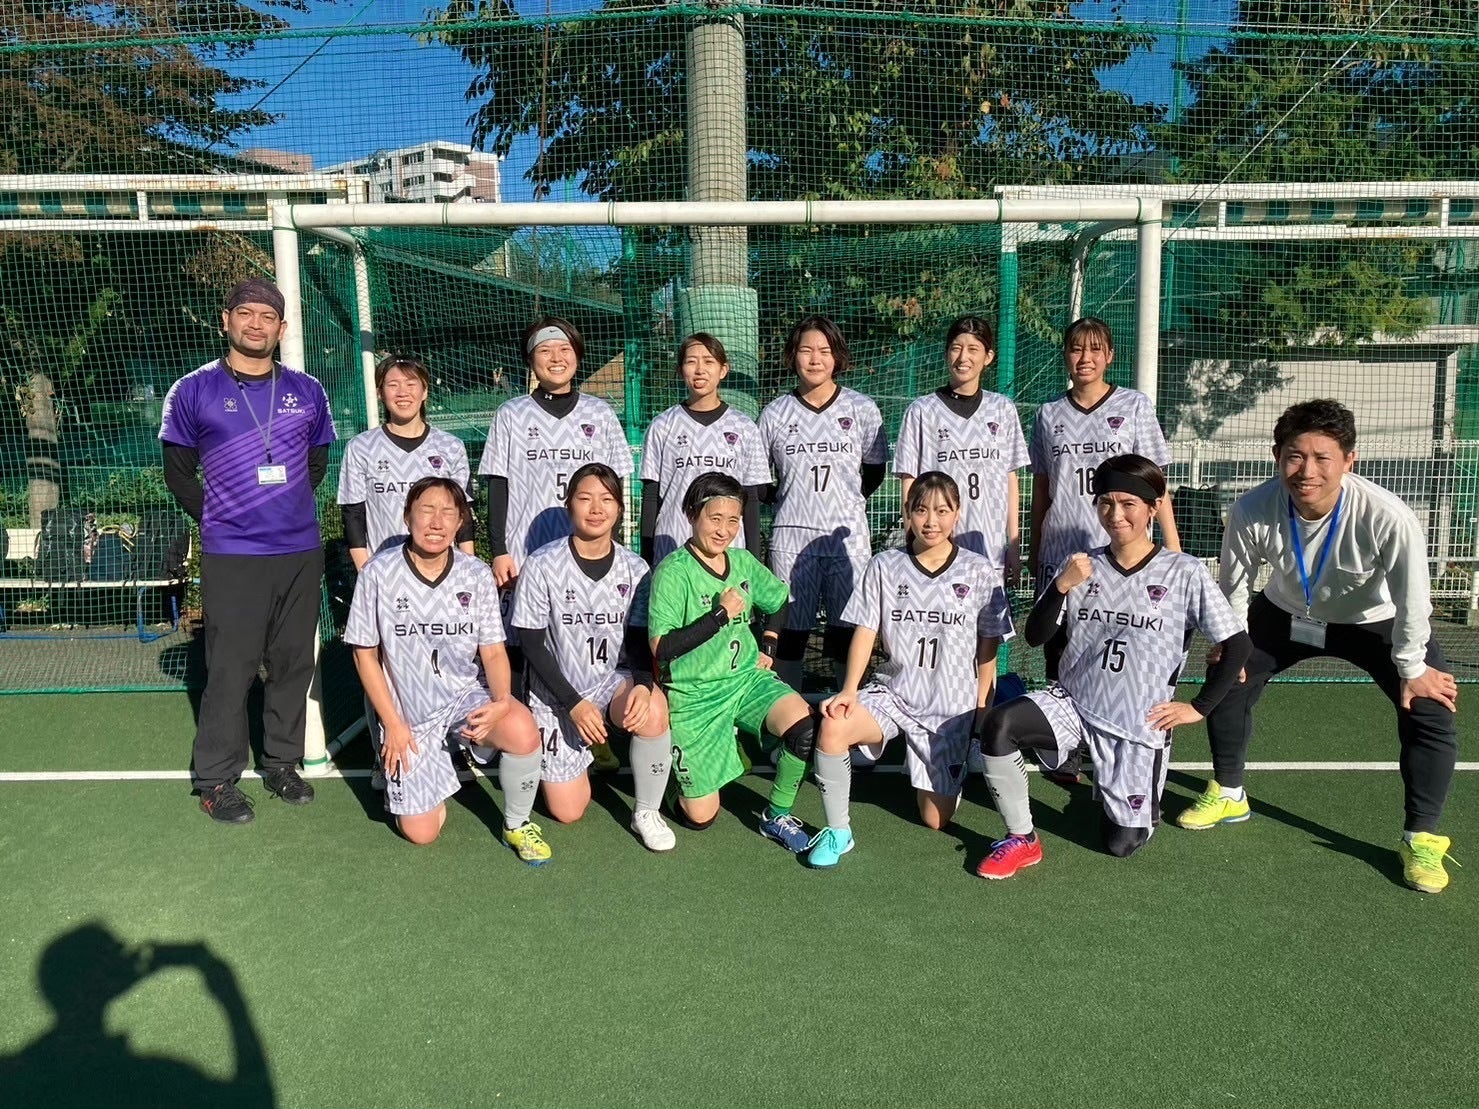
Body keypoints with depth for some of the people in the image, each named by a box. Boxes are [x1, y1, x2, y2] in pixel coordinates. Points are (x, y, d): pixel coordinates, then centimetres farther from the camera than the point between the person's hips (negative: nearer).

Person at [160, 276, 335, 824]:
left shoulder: (307, 391, 7)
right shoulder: (194, 391, -1)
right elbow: (178, 471, 5)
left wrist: (289, 509, 13)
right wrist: (217, 518, 5)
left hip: (302, 551, 4)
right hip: (231, 557, -3)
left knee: (294, 663, 10)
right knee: (231, 669, -1)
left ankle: (282, 763, 25)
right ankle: (217, 779, 13)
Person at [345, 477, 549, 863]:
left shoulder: (477, 576, -5)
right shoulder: (378, 574, -11)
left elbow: (493, 652, -2)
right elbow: (365, 654, -2)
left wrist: (501, 701, -23)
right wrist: (392, 724, -5)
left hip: (467, 696, 1)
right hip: (409, 715, 0)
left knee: (522, 730, -33)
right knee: (421, 833, -2)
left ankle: (517, 825, -6)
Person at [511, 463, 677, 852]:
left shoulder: (635, 569, -5)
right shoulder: (542, 565, -14)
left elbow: (640, 640, -2)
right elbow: (531, 645, -10)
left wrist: (643, 684, -24)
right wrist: (573, 704, -18)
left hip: (614, 681, 1)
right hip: (557, 694, -1)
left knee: (653, 712, -34)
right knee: (567, 811, -2)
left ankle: (646, 813, -10)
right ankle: (594, 748, 31)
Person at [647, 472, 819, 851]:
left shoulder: (743, 561, 3)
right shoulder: (673, 572, -15)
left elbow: (780, 601, 21)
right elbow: (661, 648, -21)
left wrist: (768, 645, 7)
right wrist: (721, 614, -21)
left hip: (746, 678, 4)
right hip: (693, 694, -4)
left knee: (804, 725, -27)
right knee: (700, 817, 0)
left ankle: (777, 816, -2)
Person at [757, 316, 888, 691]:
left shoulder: (862, 410, 3)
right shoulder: (775, 413, 4)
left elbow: (875, 470, 13)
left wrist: (844, 505, 10)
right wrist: (791, 502, 5)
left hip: (849, 538, 0)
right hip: (791, 538, 0)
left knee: (846, 632, 5)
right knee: (789, 631, 5)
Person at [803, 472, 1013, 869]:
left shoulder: (979, 573, -3)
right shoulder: (885, 567, -1)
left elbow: (988, 648, 2)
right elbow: (865, 631, -5)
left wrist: (981, 710, 0)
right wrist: (849, 690, -17)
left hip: (951, 706, 0)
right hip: (892, 691, 0)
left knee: (935, 819, 4)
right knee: (832, 727, -32)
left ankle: (944, 775, 40)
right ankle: (837, 832, -13)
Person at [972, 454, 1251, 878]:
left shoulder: (1184, 573, -9)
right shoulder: (1081, 566, 1)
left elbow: (1237, 646, -4)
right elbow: (1035, 636, -3)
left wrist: (1199, 708, -4)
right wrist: (1062, 586, -18)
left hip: (1139, 725, -2)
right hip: (1073, 704, 2)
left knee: (1122, 843, 2)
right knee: (1000, 723, -27)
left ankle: (1139, 804, 39)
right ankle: (1021, 840, -9)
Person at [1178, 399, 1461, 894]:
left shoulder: (1388, 518, -39)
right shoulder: (1252, 511, -33)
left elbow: (1412, 602, -23)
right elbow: (1234, 587, -13)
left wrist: (1412, 670, -12)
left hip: (1377, 621, -2)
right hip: (1287, 613, 2)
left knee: (1431, 717, -13)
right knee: (1225, 681, 3)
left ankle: (1421, 839, 9)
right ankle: (1227, 795, 28)